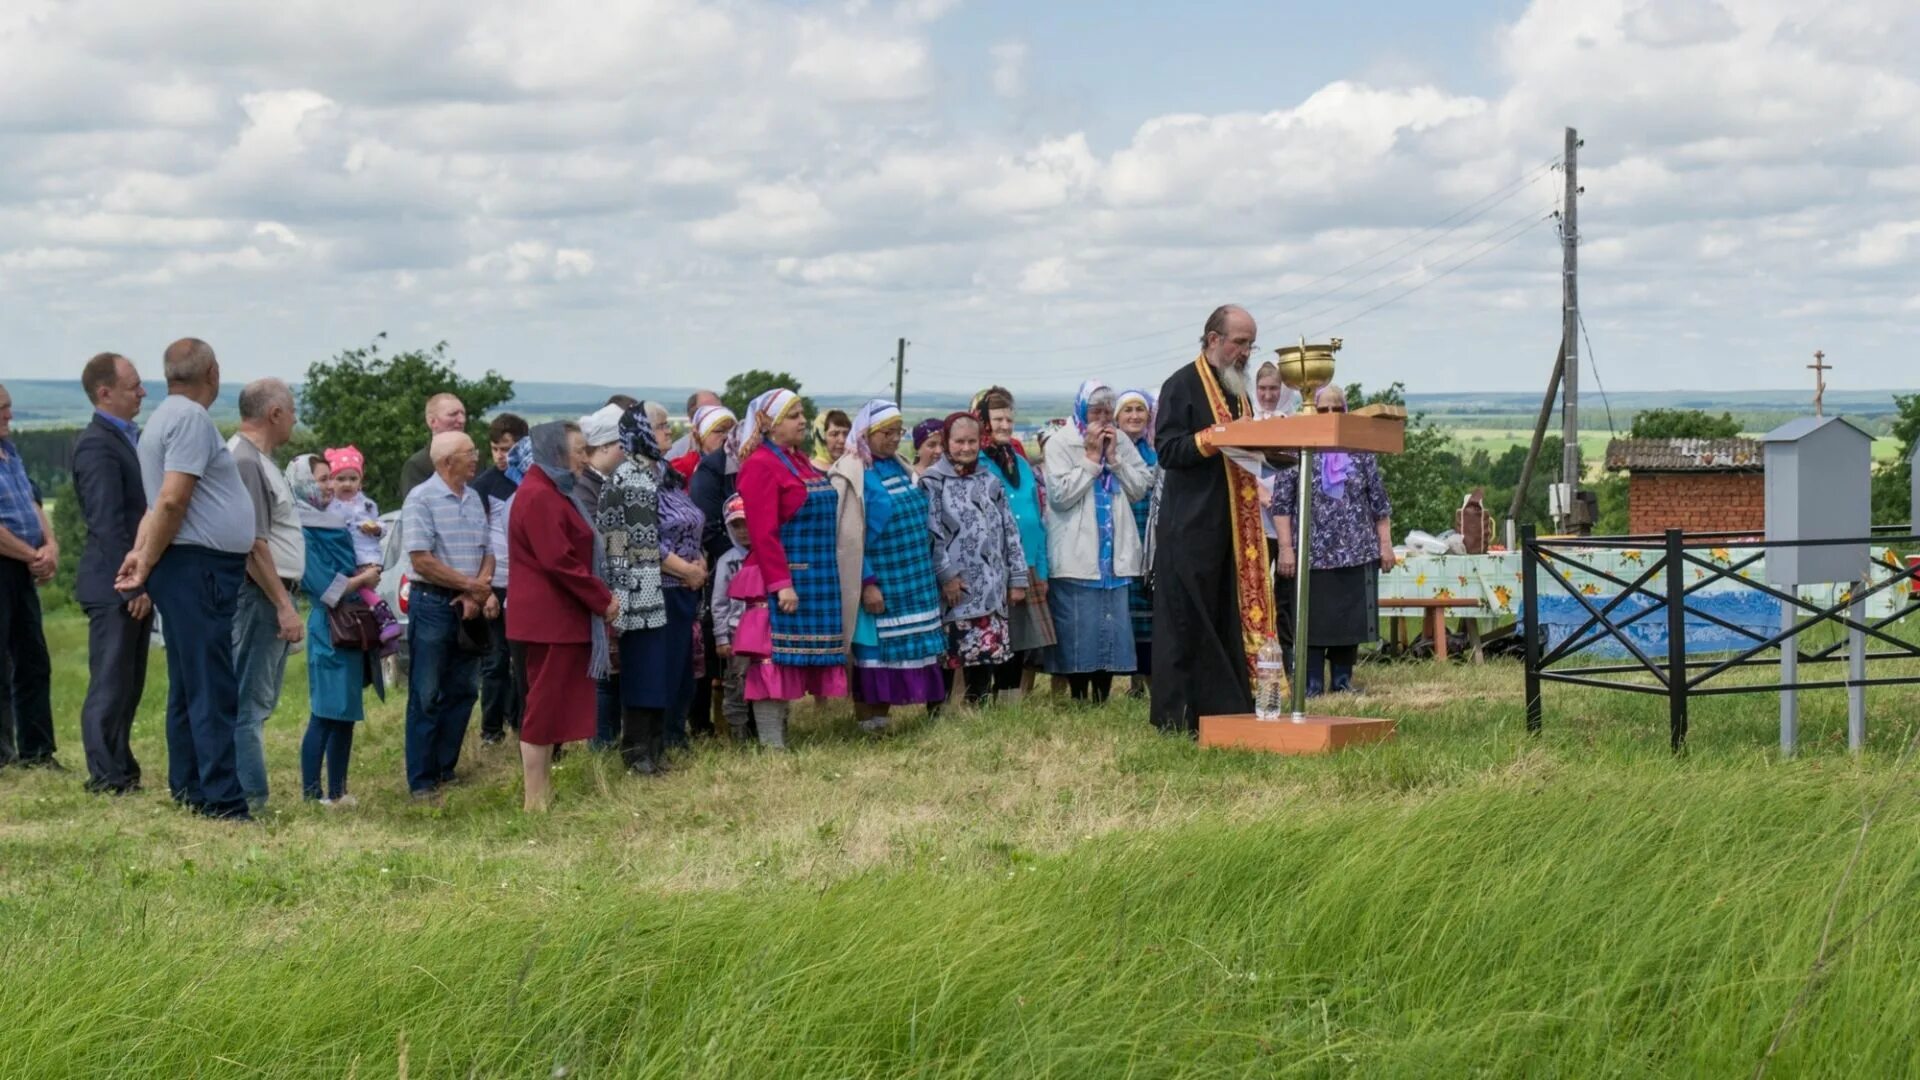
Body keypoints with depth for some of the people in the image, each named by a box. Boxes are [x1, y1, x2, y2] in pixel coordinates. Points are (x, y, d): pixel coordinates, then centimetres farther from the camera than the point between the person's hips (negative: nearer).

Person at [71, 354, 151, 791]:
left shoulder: (130, 438, 15)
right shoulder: (97, 444, -15)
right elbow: (108, 523, -20)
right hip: (113, 586, -9)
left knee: (128, 684, 14)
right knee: (110, 685, -3)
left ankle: (122, 770, 21)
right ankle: (108, 779, 1)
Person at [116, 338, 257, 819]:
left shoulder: (166, 418, 19)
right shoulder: (192, 418, -13)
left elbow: (162, 502, 17)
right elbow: (171, 500, -20)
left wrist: (142, 553, 4)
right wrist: (149, 563, -12)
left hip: (198, 572, 10)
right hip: (198, 568, -10)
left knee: (190, 689, 13)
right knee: (214, 691, -11)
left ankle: (188, 791, 19)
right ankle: (223, 804, -13)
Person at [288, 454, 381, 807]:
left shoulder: (335, 524, 14)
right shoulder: (303, 533, -12)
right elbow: (326, 588, -17)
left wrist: (365, 572, 3)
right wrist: (363, 578, -5)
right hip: (329, 630, -9)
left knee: (346, 712, 11)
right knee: (326, 713, -7)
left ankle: (336, 792, 16)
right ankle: (311, 794, -4)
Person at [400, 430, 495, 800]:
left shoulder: (474, 499, 11)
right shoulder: (421, 499, -10)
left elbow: (487, 551, 12)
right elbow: (421, 560, -15)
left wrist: (481, 589, -7)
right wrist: (472, 585, -11)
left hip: (468, 605, 7)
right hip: (432, 603, -7)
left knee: (463, 691, 10)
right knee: (426, 696, -2)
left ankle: (445, 771, 20)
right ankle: (421, 782, 1)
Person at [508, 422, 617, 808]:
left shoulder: (551, 491, 17)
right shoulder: (539, 496, -17)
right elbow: (559, 561, -22)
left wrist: (599, 596, 9)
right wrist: (602, 599, -14)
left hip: (561, 615, 11)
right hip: (550, 616, -11)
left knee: (553, 706, 14)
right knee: (546, 706, -6)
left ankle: (543, 791, 21)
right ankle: (535, 801, -2)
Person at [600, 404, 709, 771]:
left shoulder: (663, 473, 14)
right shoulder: (632, 479, -13)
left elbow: (687, 531, 19)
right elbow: (645, 543, -18)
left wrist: (699, 562, 1)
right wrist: (688, 571, -12)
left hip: (678, 591, 9)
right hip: (649, 592, -9)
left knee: (673, 669, 12)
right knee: (646, 672, -4)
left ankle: (662, 745, 22)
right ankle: (639, 752, 3)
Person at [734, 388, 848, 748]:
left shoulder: (799, 461, 17)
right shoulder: (760, 465, -11)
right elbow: (763, 532, -17)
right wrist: (781, 584, -21)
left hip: (816, 579, 9)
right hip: (782, 577, -9)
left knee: (793, 661, 11)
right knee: (775, 659, -6)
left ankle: (781, 739, 17)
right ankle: (772, 745, -4)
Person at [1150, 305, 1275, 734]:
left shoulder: (1237, 391, 18)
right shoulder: (1182, 386, -6)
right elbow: (1168, 449, -14)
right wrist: (1216, 437, -24)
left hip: (1234, 524, 8)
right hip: (1191, 525, -8)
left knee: (1233, 617, 6)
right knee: (1187, 619, -6)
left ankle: (1227, 707, 10)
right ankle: (1178, 714, -3)